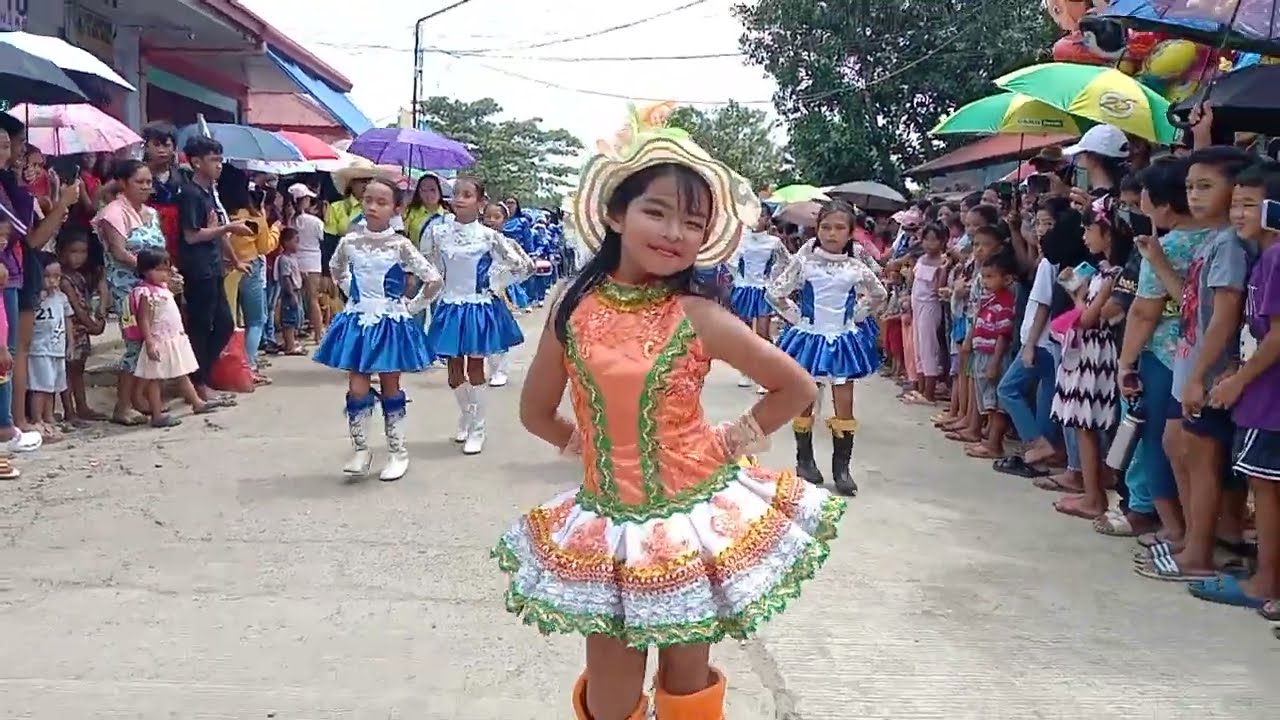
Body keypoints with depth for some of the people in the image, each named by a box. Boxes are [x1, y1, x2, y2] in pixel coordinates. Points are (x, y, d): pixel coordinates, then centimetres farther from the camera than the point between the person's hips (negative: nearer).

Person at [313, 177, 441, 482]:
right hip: (358, 321, 3)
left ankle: (397, 452, 17)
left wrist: (412, 306, -4)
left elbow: (433, 279, -10)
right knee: (357, 390, 1)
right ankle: (360, 450, 15)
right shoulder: (349, 241, -1)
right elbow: (335, 269, 21)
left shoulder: (400, 245, -11)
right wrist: (352, 294, 13)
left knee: (390, 389, 6)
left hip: (390, 322, -2)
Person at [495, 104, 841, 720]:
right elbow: (536, 411, 8)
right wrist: (586, 443, 2)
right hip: (608, 525, 2)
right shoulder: (574, 309, -5)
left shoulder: (699, 317, -12)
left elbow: (796, 387, -3)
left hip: (692, 516, -1)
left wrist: (732, 441, -3)